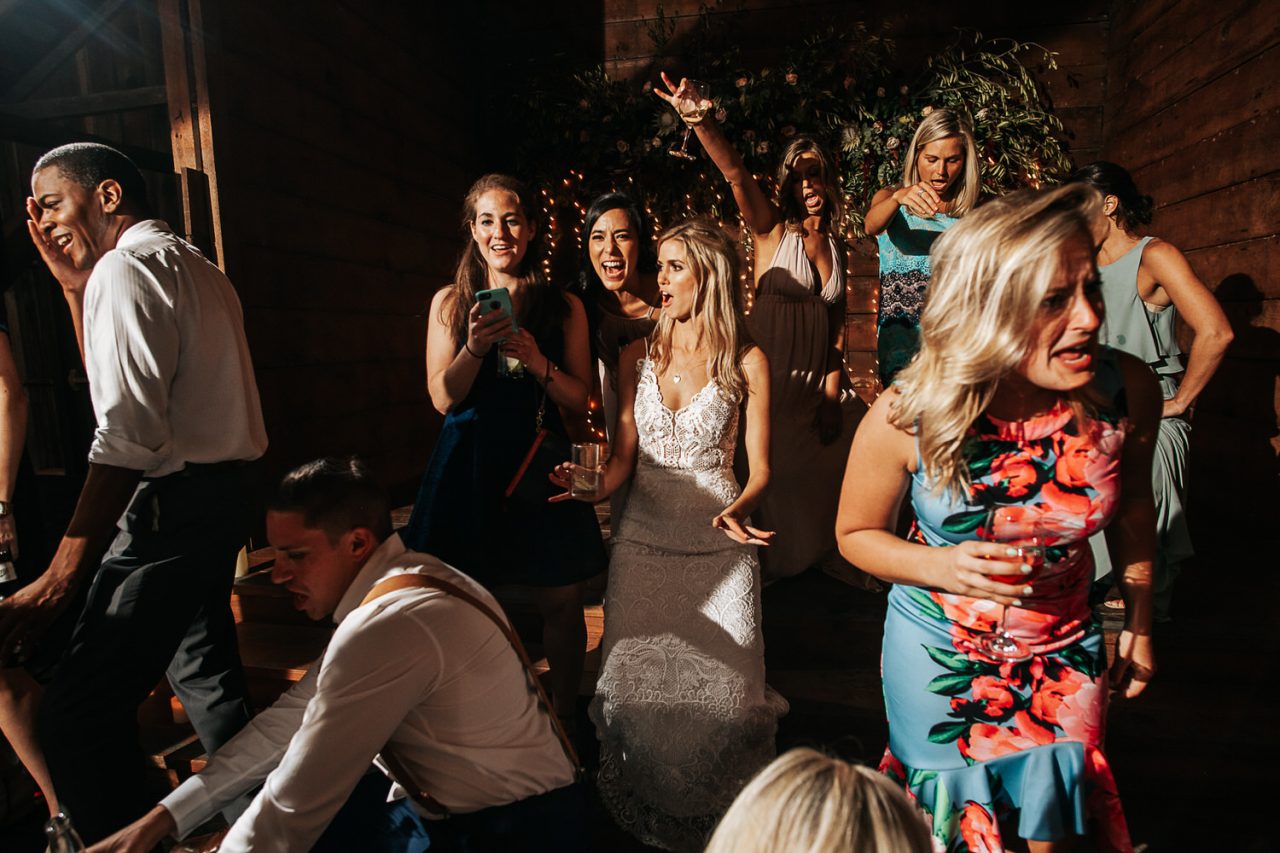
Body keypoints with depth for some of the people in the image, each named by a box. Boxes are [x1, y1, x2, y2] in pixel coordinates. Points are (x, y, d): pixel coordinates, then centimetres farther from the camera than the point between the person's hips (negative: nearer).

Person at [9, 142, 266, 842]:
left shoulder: (127, 267, -11)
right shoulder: (195, 267, 19)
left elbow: (128, 437, -23)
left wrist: (57, 582, -26)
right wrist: (74, 285, 17)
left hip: (172, 504, -11)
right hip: (219, 494, 11)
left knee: (75, 717, -8)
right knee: (206, 676, 21)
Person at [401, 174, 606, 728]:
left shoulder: (564, 308, 5)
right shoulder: (450, 302, 7)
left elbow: (580, 401, 2)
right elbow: (443, 398, 0)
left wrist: (538, 362, -16)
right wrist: (474, 348, -18)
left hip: (540, 466, 0)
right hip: (469, 468, 0)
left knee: (561, 604, 4)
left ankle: (565, 719, 26)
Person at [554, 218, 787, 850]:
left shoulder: (746, 361, -2)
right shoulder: (638, 356, 5)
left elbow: (758, 471, -2)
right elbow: (624, 456, 4)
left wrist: (737, 510, -22)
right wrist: (593, 488, -17)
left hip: (717, 539, -2)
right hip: (643, 536, 2)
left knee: (716, 681, 2)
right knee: (636, 680, 5)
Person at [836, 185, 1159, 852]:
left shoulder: (1127, 391, -20)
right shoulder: (904, 420, -29)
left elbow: (1131, 509, 1)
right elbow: (855, 534, -11)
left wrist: (1138, 621, 10)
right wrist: (942, 567, -29)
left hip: (1065, 651, 3)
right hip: (940, 651, -2)